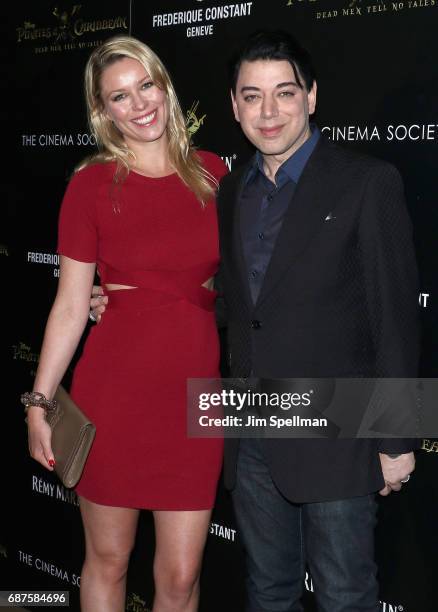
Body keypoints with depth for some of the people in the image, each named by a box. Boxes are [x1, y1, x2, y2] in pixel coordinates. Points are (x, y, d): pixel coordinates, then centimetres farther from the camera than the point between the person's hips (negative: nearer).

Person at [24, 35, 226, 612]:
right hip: (112, 388, -2)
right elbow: (70, 305, -1)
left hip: (193, 388, 2)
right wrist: (39, 401, -2)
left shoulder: (210, 172, 5)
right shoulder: (92, 183, -3)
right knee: (107, 559, 12)